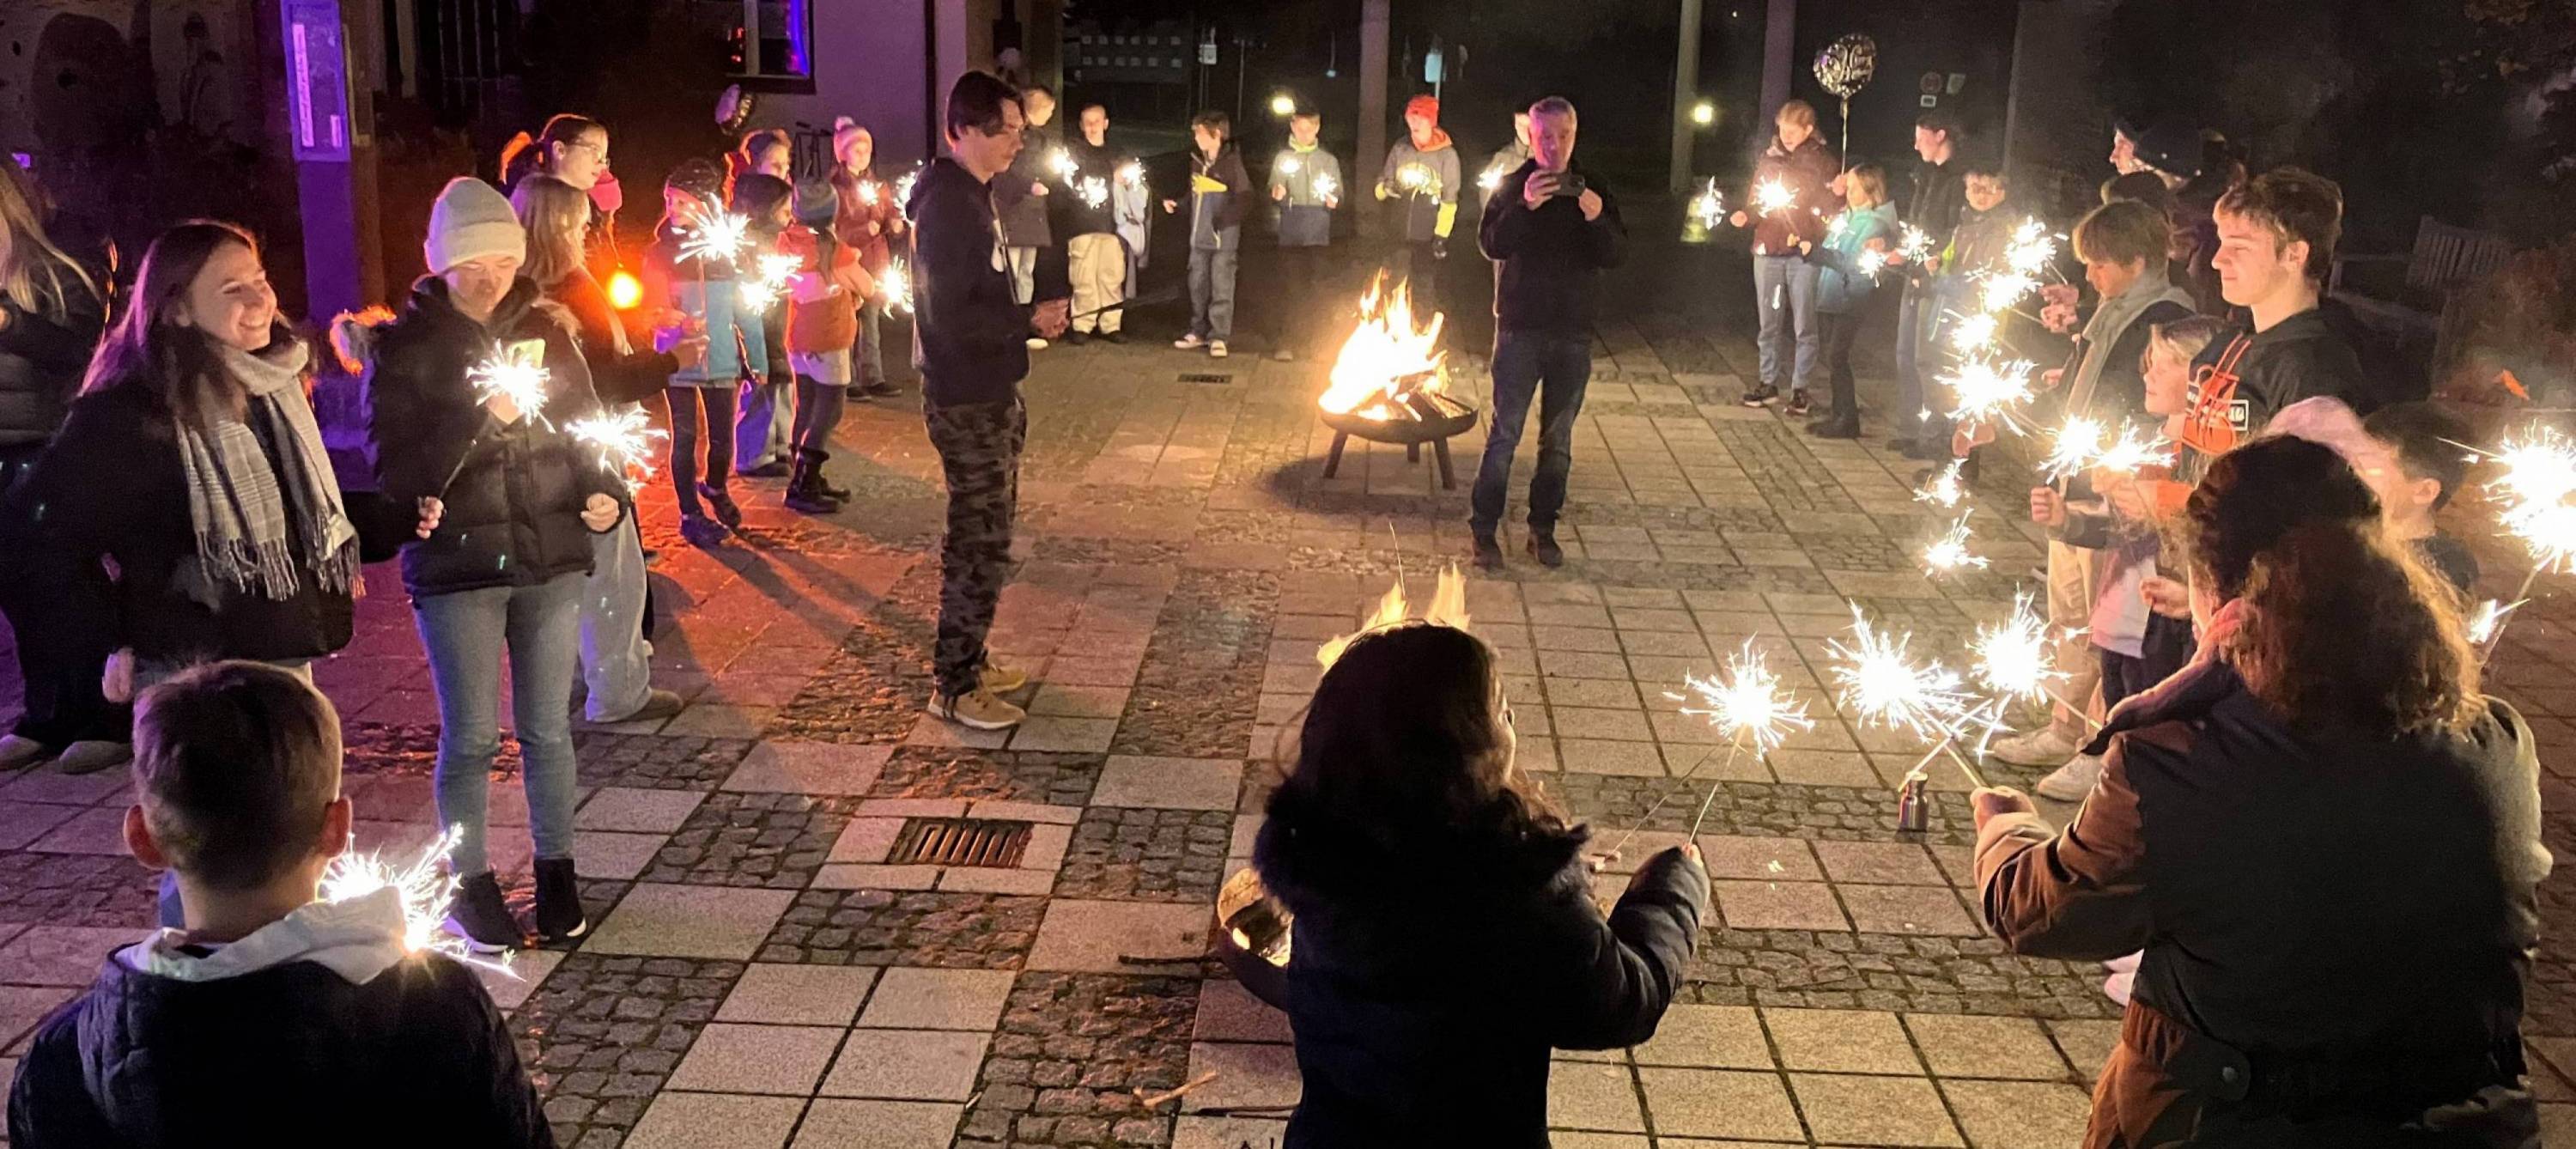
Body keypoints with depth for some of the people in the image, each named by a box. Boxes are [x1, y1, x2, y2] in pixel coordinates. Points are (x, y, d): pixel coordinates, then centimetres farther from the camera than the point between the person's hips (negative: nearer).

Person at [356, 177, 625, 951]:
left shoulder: (544, 330, 3)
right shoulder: (403, 347, -5)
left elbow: (584, 430, 11)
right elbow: (397, 475, -9)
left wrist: (603, 494, -9)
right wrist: (481, 418, -23)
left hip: (550, 561, 2)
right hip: (455, 567, -2)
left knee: (547, 729, 11)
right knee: (470, 738, 5)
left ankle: (556, 873, 25)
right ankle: (470, 885, 22)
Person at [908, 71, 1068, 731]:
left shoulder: (969, 195, 12)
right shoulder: (947, 204, -19)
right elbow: (950, 318, -25)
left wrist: (1027, 320, 3)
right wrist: (1030, 321, -17)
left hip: (985, 396, 10)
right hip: (966, 403, -10)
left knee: (982, 537, 18)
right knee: (980, 545, -3)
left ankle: (967, 662, 29)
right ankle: (955, 689, 6)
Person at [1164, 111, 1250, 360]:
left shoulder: (1231, 163, -12)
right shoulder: (1196, 160, 9)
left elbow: (1245, 199, -14)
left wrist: (1223, 219, -22)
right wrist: (1177, 206, 6)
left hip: (1224, 238, -7)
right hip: (1199, 237, 7)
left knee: (1221, 288, -2)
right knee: (1198, 286, 12)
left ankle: (1218, 337, 3)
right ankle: (1199, 332, 23)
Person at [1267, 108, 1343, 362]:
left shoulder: (1328, 160, 9)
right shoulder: (1283, 158, 6)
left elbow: (1340, 196, 9)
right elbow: (1271, 193, 3)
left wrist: (1334, 201, -13)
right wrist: (1276, 195, -19)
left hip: (1319, 236, 1)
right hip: (1291, 235, -1)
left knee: (1316, 289, 2)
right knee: (1290, 289, -4)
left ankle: (1315, 341, 14)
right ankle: (1285, 341, 0)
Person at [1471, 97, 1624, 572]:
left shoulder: (1593, 190, 5)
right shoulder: (1512, 186, -1)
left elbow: (1616, 255, -3)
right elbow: (1490, 244, -16)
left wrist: (1597, 220, -21)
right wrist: (1525, 207, -30)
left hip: (1573, 334, 3)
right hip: (1520, 329, -3)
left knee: (1558, 439, 9)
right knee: (1504, 434, -3)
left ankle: (1543, 530, 18)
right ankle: (1484, 530, 3)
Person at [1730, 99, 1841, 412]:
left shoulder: (1825, 160, -2)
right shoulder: (1768, 157, 8)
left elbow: (1836, 209, -3)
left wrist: (1813, 240, -18)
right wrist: (1745, 217, -4)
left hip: (1805, 254, -3)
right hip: (1768, 250, 3)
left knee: (1804, 325, 1)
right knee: (1769, 323, 10)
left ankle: (1800, 387, 7)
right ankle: (1769, 381, 20)